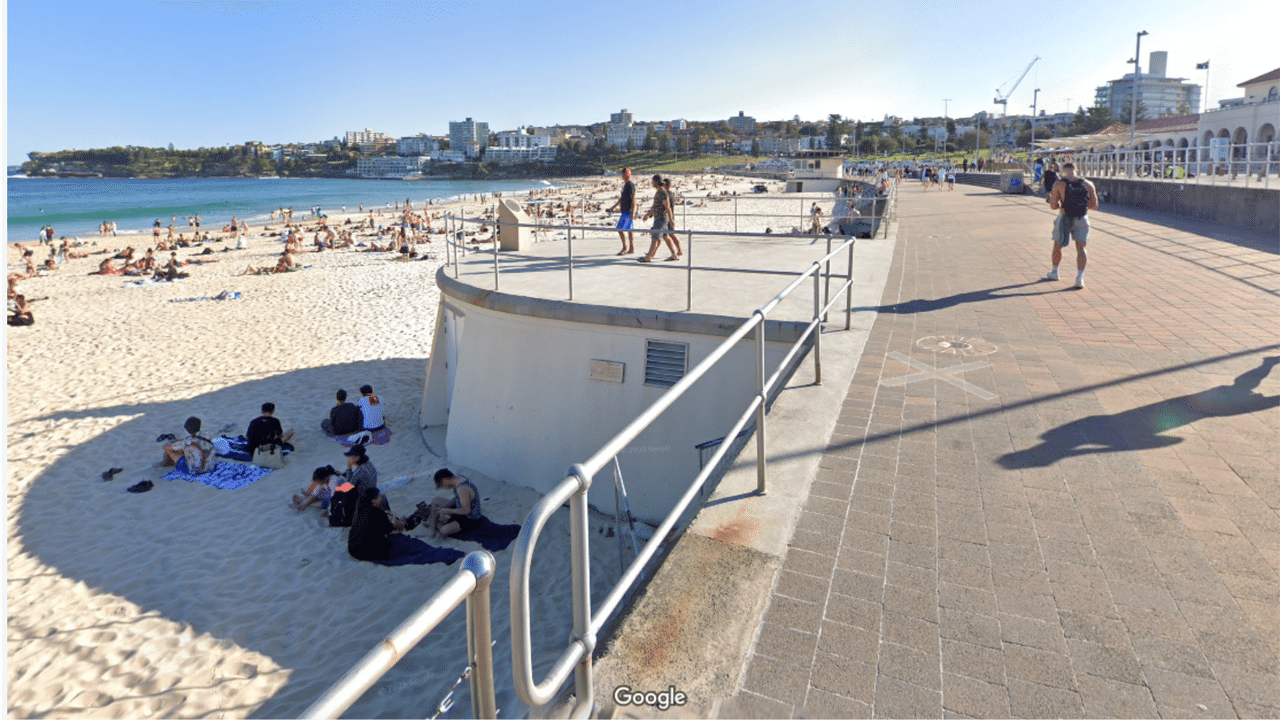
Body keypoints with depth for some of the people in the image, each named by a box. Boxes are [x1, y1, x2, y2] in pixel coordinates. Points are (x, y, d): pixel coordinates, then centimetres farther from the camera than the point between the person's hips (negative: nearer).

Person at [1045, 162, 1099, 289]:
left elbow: (1053, 206, -9)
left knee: (1057, 246, 17)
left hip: (1064, 218, -2)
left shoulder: (1058, 184, -7)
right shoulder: (1088, 184, 2)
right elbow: (1094, 206, 5)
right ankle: (1080, 278, -7)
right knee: (1080, 248, 4)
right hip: (1082, 220, 2)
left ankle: (1054, 273, 33)